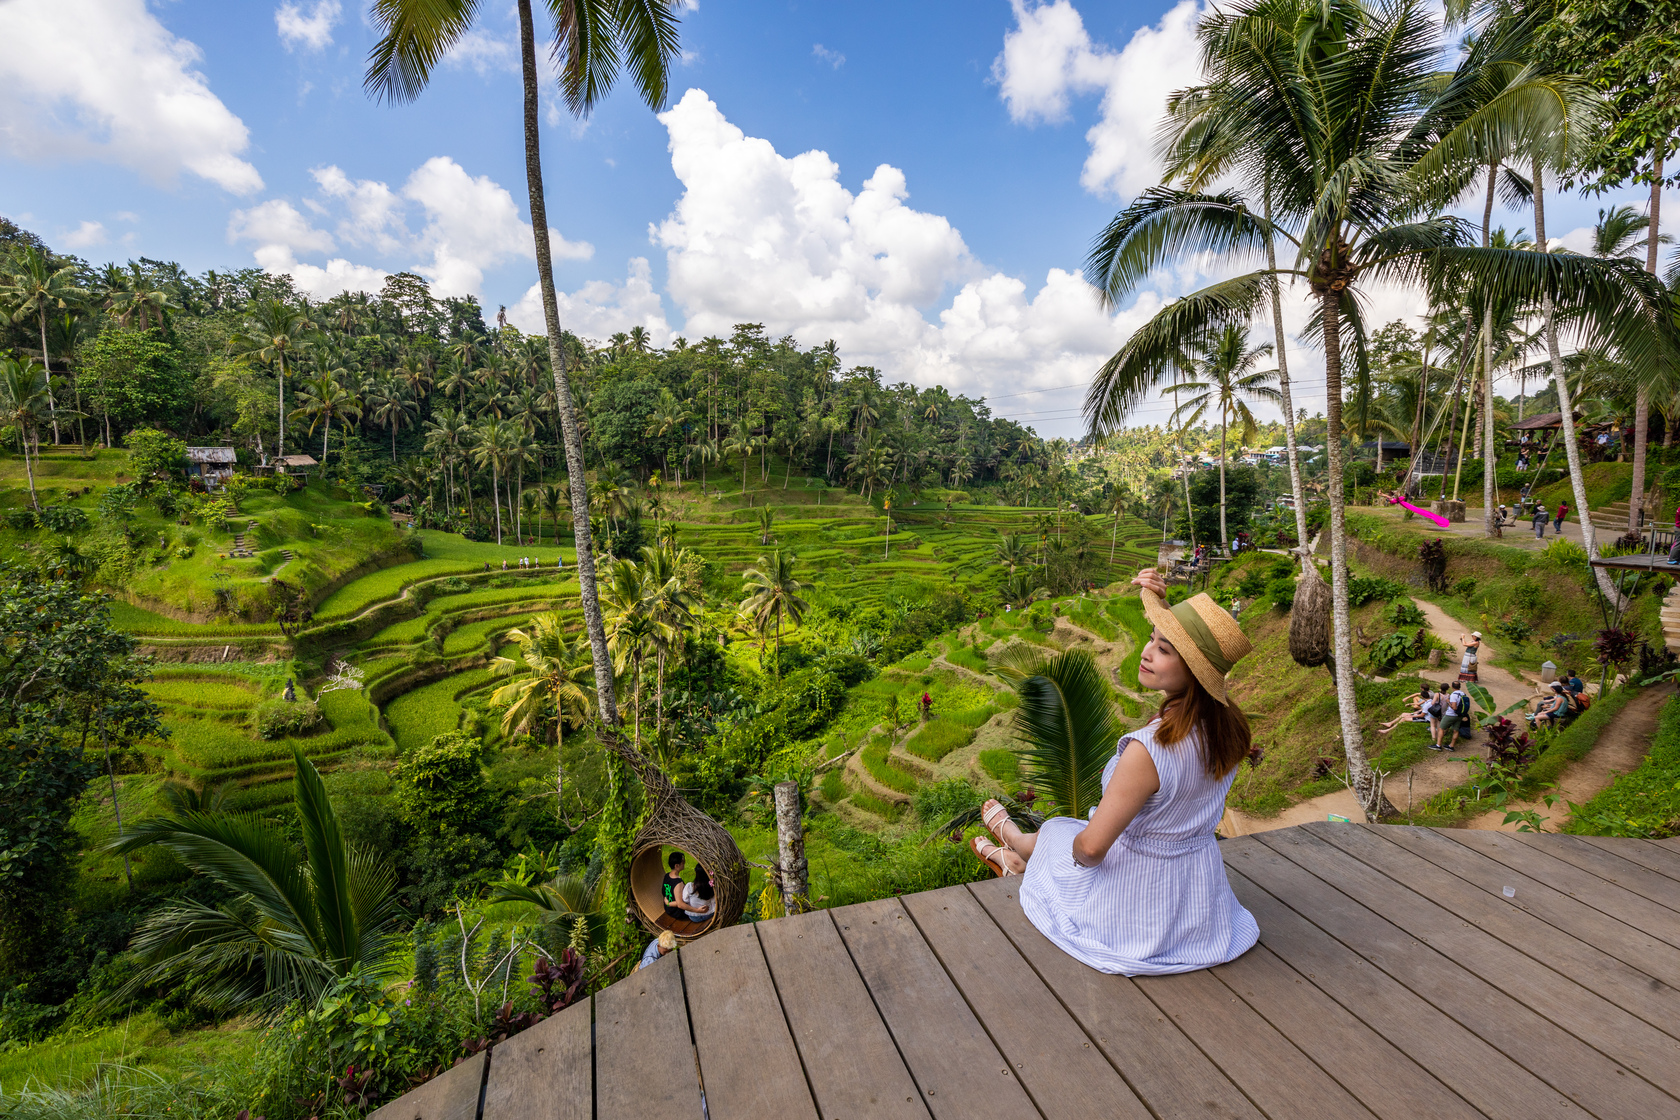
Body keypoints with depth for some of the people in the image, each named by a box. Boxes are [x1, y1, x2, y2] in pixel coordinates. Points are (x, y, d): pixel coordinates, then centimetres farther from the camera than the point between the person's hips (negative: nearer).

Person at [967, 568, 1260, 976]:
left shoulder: (1149, 750, -37)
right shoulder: (1224, 724, -16)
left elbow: (1090, 848, -30)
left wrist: (1077, 850, -8)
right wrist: (1161, 604, -7)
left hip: (1137, 906, -5)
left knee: (1056, 831, 25)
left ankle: (1010, 835, 59)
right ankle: (1014, 857, 59)